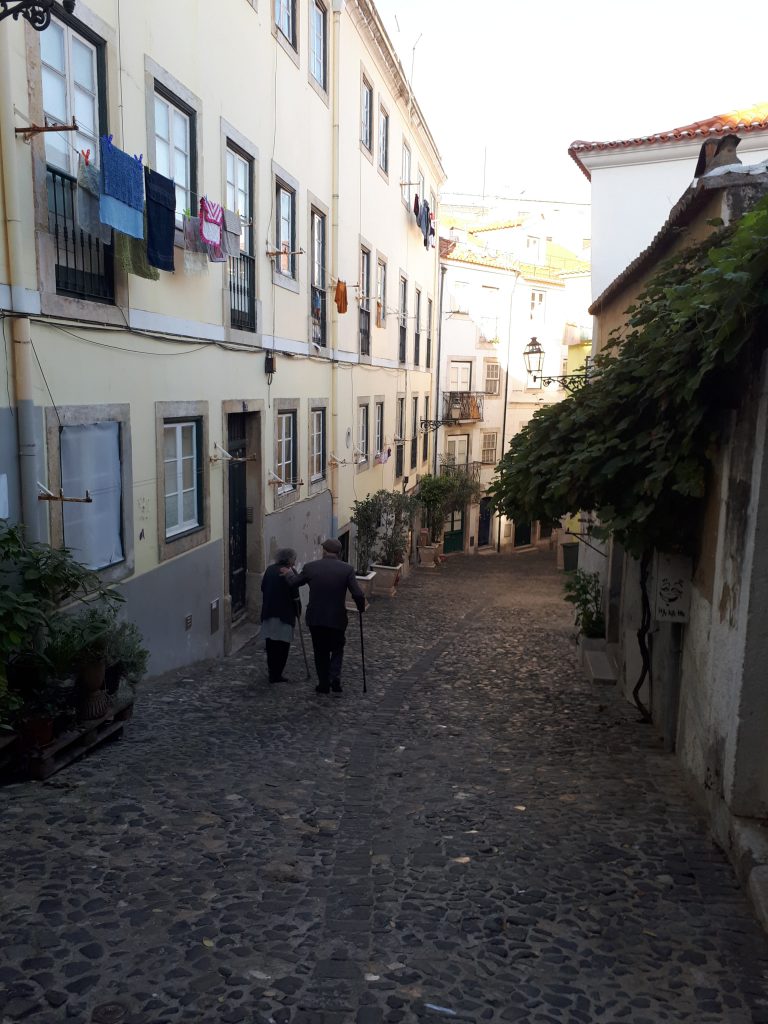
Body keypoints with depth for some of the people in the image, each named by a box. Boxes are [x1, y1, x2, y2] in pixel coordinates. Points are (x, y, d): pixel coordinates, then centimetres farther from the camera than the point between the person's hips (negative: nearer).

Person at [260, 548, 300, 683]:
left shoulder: (270, 569, 6)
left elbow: (263, 588, 12)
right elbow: (294, 595, -14)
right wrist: (298, 608, 0)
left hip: (268, 612, 7)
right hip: (284, 613, -6)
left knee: (270, 642, 16)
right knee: (282, 645, 2)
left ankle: (272, 670, 27)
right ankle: (276, 675, 4)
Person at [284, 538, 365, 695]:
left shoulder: (310, 567, -6)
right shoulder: (347, 569, -9)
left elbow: (293, 583, 9)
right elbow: (358, 594, -12)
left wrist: (289, 573, 29)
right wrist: (361, 608, 7)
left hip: (315, 618, 1)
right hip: (337, 618, -1)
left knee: (320, 652, 17)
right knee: (337, 649, 20)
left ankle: (323, 684, 21)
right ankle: (335, 677, 1)